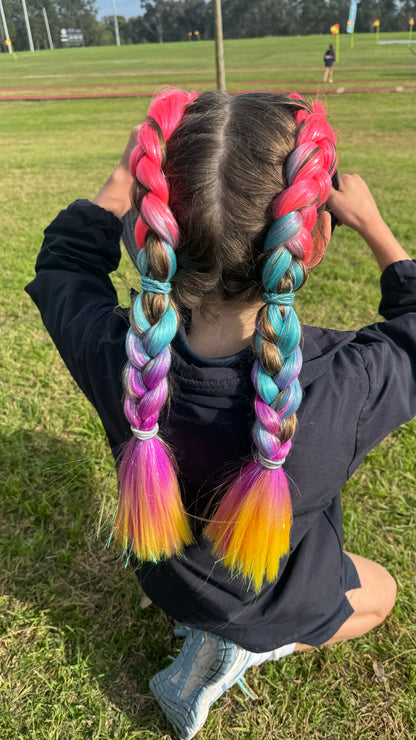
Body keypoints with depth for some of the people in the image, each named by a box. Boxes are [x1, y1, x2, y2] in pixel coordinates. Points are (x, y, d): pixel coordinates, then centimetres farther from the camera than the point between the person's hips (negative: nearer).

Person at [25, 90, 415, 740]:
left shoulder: (117, 355, -35)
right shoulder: (341, 386, -42)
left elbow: (64, 264, -9)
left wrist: (124, 179, -11)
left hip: (165, 576, 5)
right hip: (283, 599, -4)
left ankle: (208, 624, 20)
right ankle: (247, 645, 10)